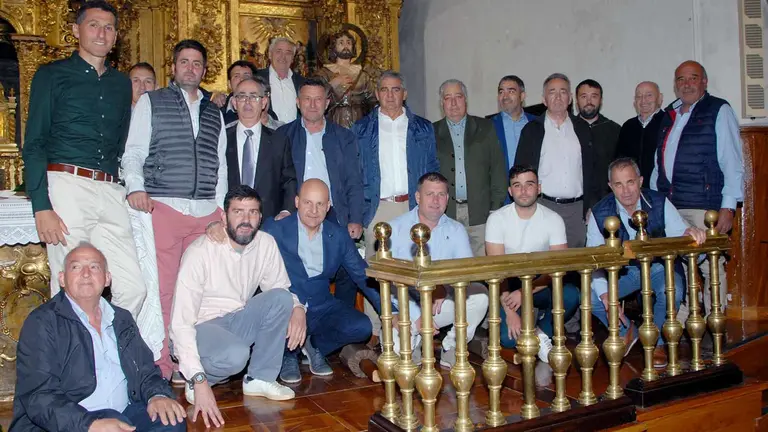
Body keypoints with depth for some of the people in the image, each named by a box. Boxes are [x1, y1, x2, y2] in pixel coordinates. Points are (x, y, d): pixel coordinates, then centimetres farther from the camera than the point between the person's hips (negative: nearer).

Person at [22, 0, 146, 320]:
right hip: (67, 186, -4)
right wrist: (41, 207, -9)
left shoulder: (121, 83, 20)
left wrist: (133, 190, 9)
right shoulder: (52, 75, 7)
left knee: (134, 288, -3)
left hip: (111, 192, 4)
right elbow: (33, 145, 1)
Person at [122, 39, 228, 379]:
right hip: (164, 207, -3)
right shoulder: (150, 103, 12)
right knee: (162, 288, -6)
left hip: (206, 211, 3)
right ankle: (160, 366, 1)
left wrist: (220, 204, 10)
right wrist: (136, 186, -11)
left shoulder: (214, 112, 21)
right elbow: (133, 152, 5)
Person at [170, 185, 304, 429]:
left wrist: (298, 307, -21)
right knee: (236, 354, -35)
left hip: (237, 320, 6)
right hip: (200, 327, -5)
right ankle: (193, 377, -2)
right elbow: (181, 322, -24)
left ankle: (260, 378, -6)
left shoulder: (266, 244, -8)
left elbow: (281, 289, 5)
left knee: (282, 298, -19)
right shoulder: (200, 252, -22)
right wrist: (199, 381, -33)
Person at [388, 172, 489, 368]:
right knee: (393, 348, -29)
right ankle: (414, 343, 10)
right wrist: (416, 316, -21)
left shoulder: (456, 230, 6)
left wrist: (446, 287, -27)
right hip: (406, 305, -3)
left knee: (479, 295, -24)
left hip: (441, 303, 3)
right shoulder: (396, 228, -5)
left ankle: (451, 347, -1)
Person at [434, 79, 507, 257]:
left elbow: (498, 169, 7)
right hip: (445, 214, 0)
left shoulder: (486, 128, 11)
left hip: (480, 213, 1)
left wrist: (496, 208, 0)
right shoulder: (431, 133, 8)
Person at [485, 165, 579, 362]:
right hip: (509, 285, -1)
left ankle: (542, 332, -3)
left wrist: (525, 292, -24)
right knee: (507, 337, -25)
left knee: (571, 294, -31)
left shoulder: (553, 219, -6)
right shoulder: (497, 219, -9)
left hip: (540, 284, 1)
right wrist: (509, 311, -23)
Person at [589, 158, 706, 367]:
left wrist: (689, 232, -43)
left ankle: (656, 341, -1)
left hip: (658, 266, 0)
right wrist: (605, 295, -30)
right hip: (621, 271, 1)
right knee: (590, 297, -23)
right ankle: (626, 332, 10)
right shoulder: (599, 213, -15)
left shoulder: (659, 203, -12)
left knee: (672, 292, -32)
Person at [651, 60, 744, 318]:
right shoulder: (669, 115, 19)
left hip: (706, 205, -5)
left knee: (711, 267, -3)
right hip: (669, 205, 5)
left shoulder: (719, 111, 3)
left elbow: (732, 161, -4)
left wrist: (728, 206, -12)